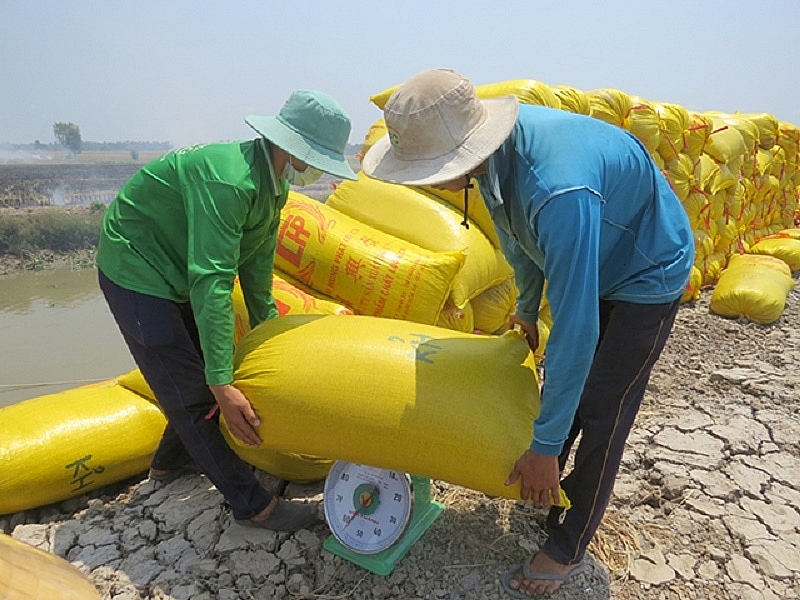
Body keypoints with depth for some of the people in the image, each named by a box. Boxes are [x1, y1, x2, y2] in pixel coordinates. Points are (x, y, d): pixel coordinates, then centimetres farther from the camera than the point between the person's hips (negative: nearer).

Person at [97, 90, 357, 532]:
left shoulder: (273, 183, -2)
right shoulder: (227, 180, -33)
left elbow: (256, 265, 7)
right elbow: (211, 281, -38)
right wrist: (222, 384, -37)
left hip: (177, 274, 9)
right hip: (136, 271, -9)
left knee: (204, 375, 16)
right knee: (192, 391, -7)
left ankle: (171, 461, 40)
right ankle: (251, 505, 3)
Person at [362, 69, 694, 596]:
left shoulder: (559, 193, -44)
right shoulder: (493, 145, -17)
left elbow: (576, 329, -39)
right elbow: (516, 233, 2)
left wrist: (545, 448, -28)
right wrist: (527, 309, 15)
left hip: (647, 275, -7)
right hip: (590, 262, 8)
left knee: (601, 413, -1)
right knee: (563, 383, 19)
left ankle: (567, 550, 20)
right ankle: (543, 484, 43)